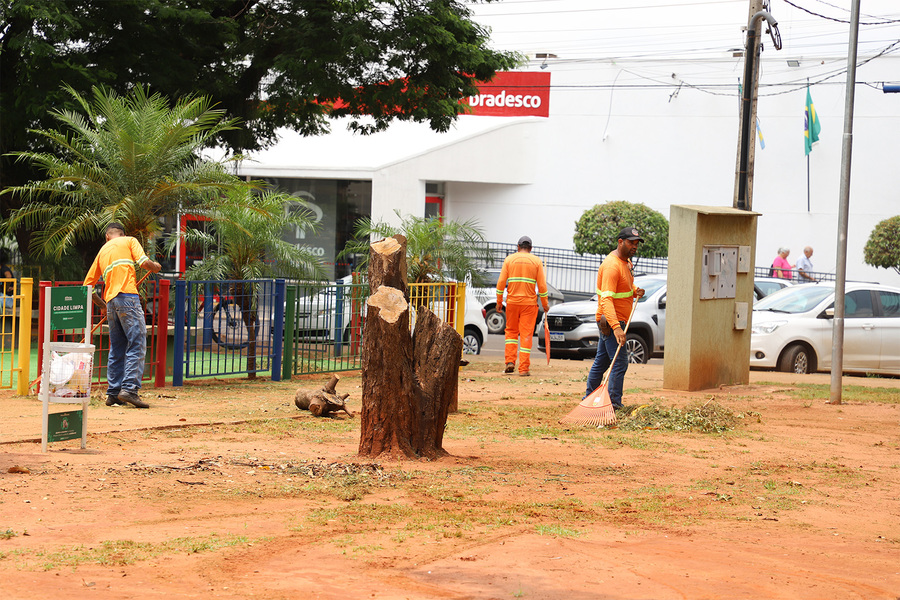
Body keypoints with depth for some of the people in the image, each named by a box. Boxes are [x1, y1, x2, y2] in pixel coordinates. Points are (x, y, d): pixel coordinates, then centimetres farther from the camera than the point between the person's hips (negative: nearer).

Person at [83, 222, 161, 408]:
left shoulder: (102, 251, 26)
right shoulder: (129, 241, 11)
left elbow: (88, 285, 27)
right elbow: (144, 262, -6)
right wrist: (155, 267, 16)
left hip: (111, 301, 6)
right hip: (127, 296, -6)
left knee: (116, 349, 11)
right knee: (137, 344, -9)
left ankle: (113, 393, 9)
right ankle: (129, 389, -20)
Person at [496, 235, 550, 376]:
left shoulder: (509, 259, 4)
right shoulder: (536, 261, 3)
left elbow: (501, 282, 0)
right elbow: (542, 285, 0)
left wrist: (499, 301, 7)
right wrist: (545, 303, 9)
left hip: (512, 301, 1)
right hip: (529, 302, -1)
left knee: (511, 331, 16)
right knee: (526, 334, 1)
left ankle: (510, 361, 3)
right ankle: (524, 368, -1)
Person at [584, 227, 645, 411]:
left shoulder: (626, 261, 11)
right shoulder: (612, 265, -22)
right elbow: (606, 299, -31)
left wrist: (635, 291, 2)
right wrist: (616, 327, -41)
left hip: (617, 321, 10)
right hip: (611, 320, -10)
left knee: (601, 361, 16)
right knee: (620, 362, -11)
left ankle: (589, 398, 25)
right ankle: (614, 403, -10)